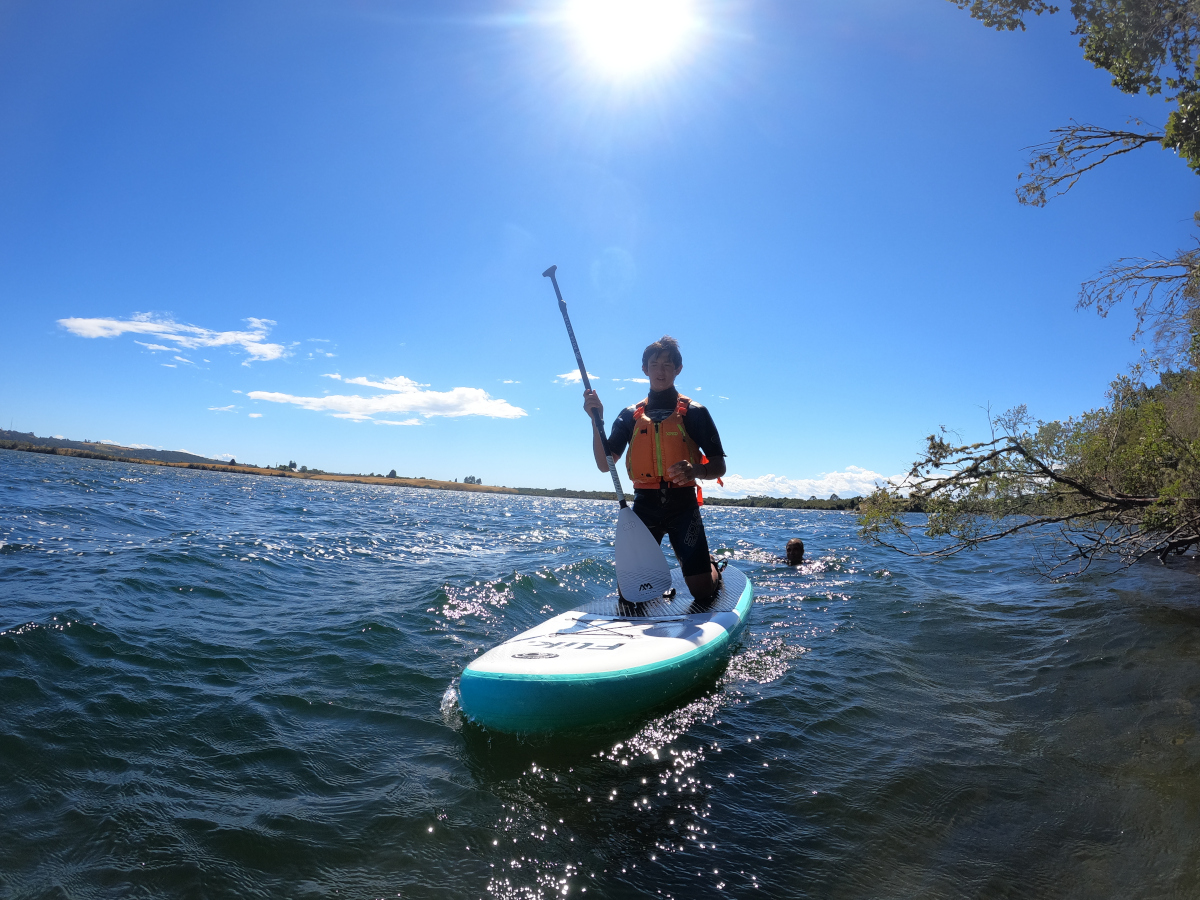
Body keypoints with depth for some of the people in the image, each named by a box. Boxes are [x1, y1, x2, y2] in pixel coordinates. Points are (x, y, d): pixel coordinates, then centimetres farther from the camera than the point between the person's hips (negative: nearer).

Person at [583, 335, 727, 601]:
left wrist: (695, 470, -23)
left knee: (702, 590, -7)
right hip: (644, 506, 2)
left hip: (683, 505, -2)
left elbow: (719, 467, 0)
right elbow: (604, 465, 1)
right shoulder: (631, 415, 9)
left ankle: (712, 567, 30)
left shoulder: (694, 412, 2)